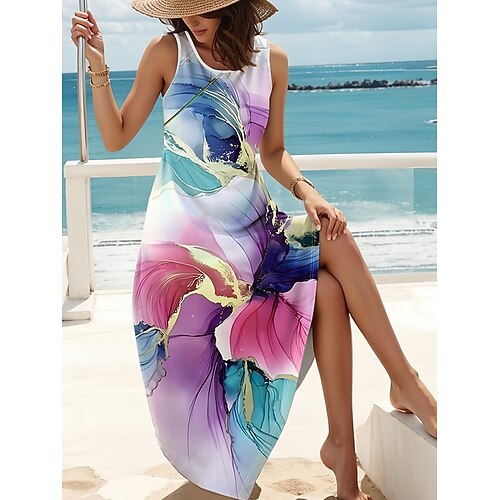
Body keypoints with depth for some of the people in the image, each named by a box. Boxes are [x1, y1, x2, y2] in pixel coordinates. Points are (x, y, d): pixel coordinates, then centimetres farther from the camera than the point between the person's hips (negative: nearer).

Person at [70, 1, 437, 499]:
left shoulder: (271, 60, 5)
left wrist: (306, 191, -6)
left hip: (253, 223, 4)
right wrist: (98, 69, -12)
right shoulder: (167, 52, -3)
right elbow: (116, 137, 0)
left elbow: (273, 153, 12)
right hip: (188, 230, -4)